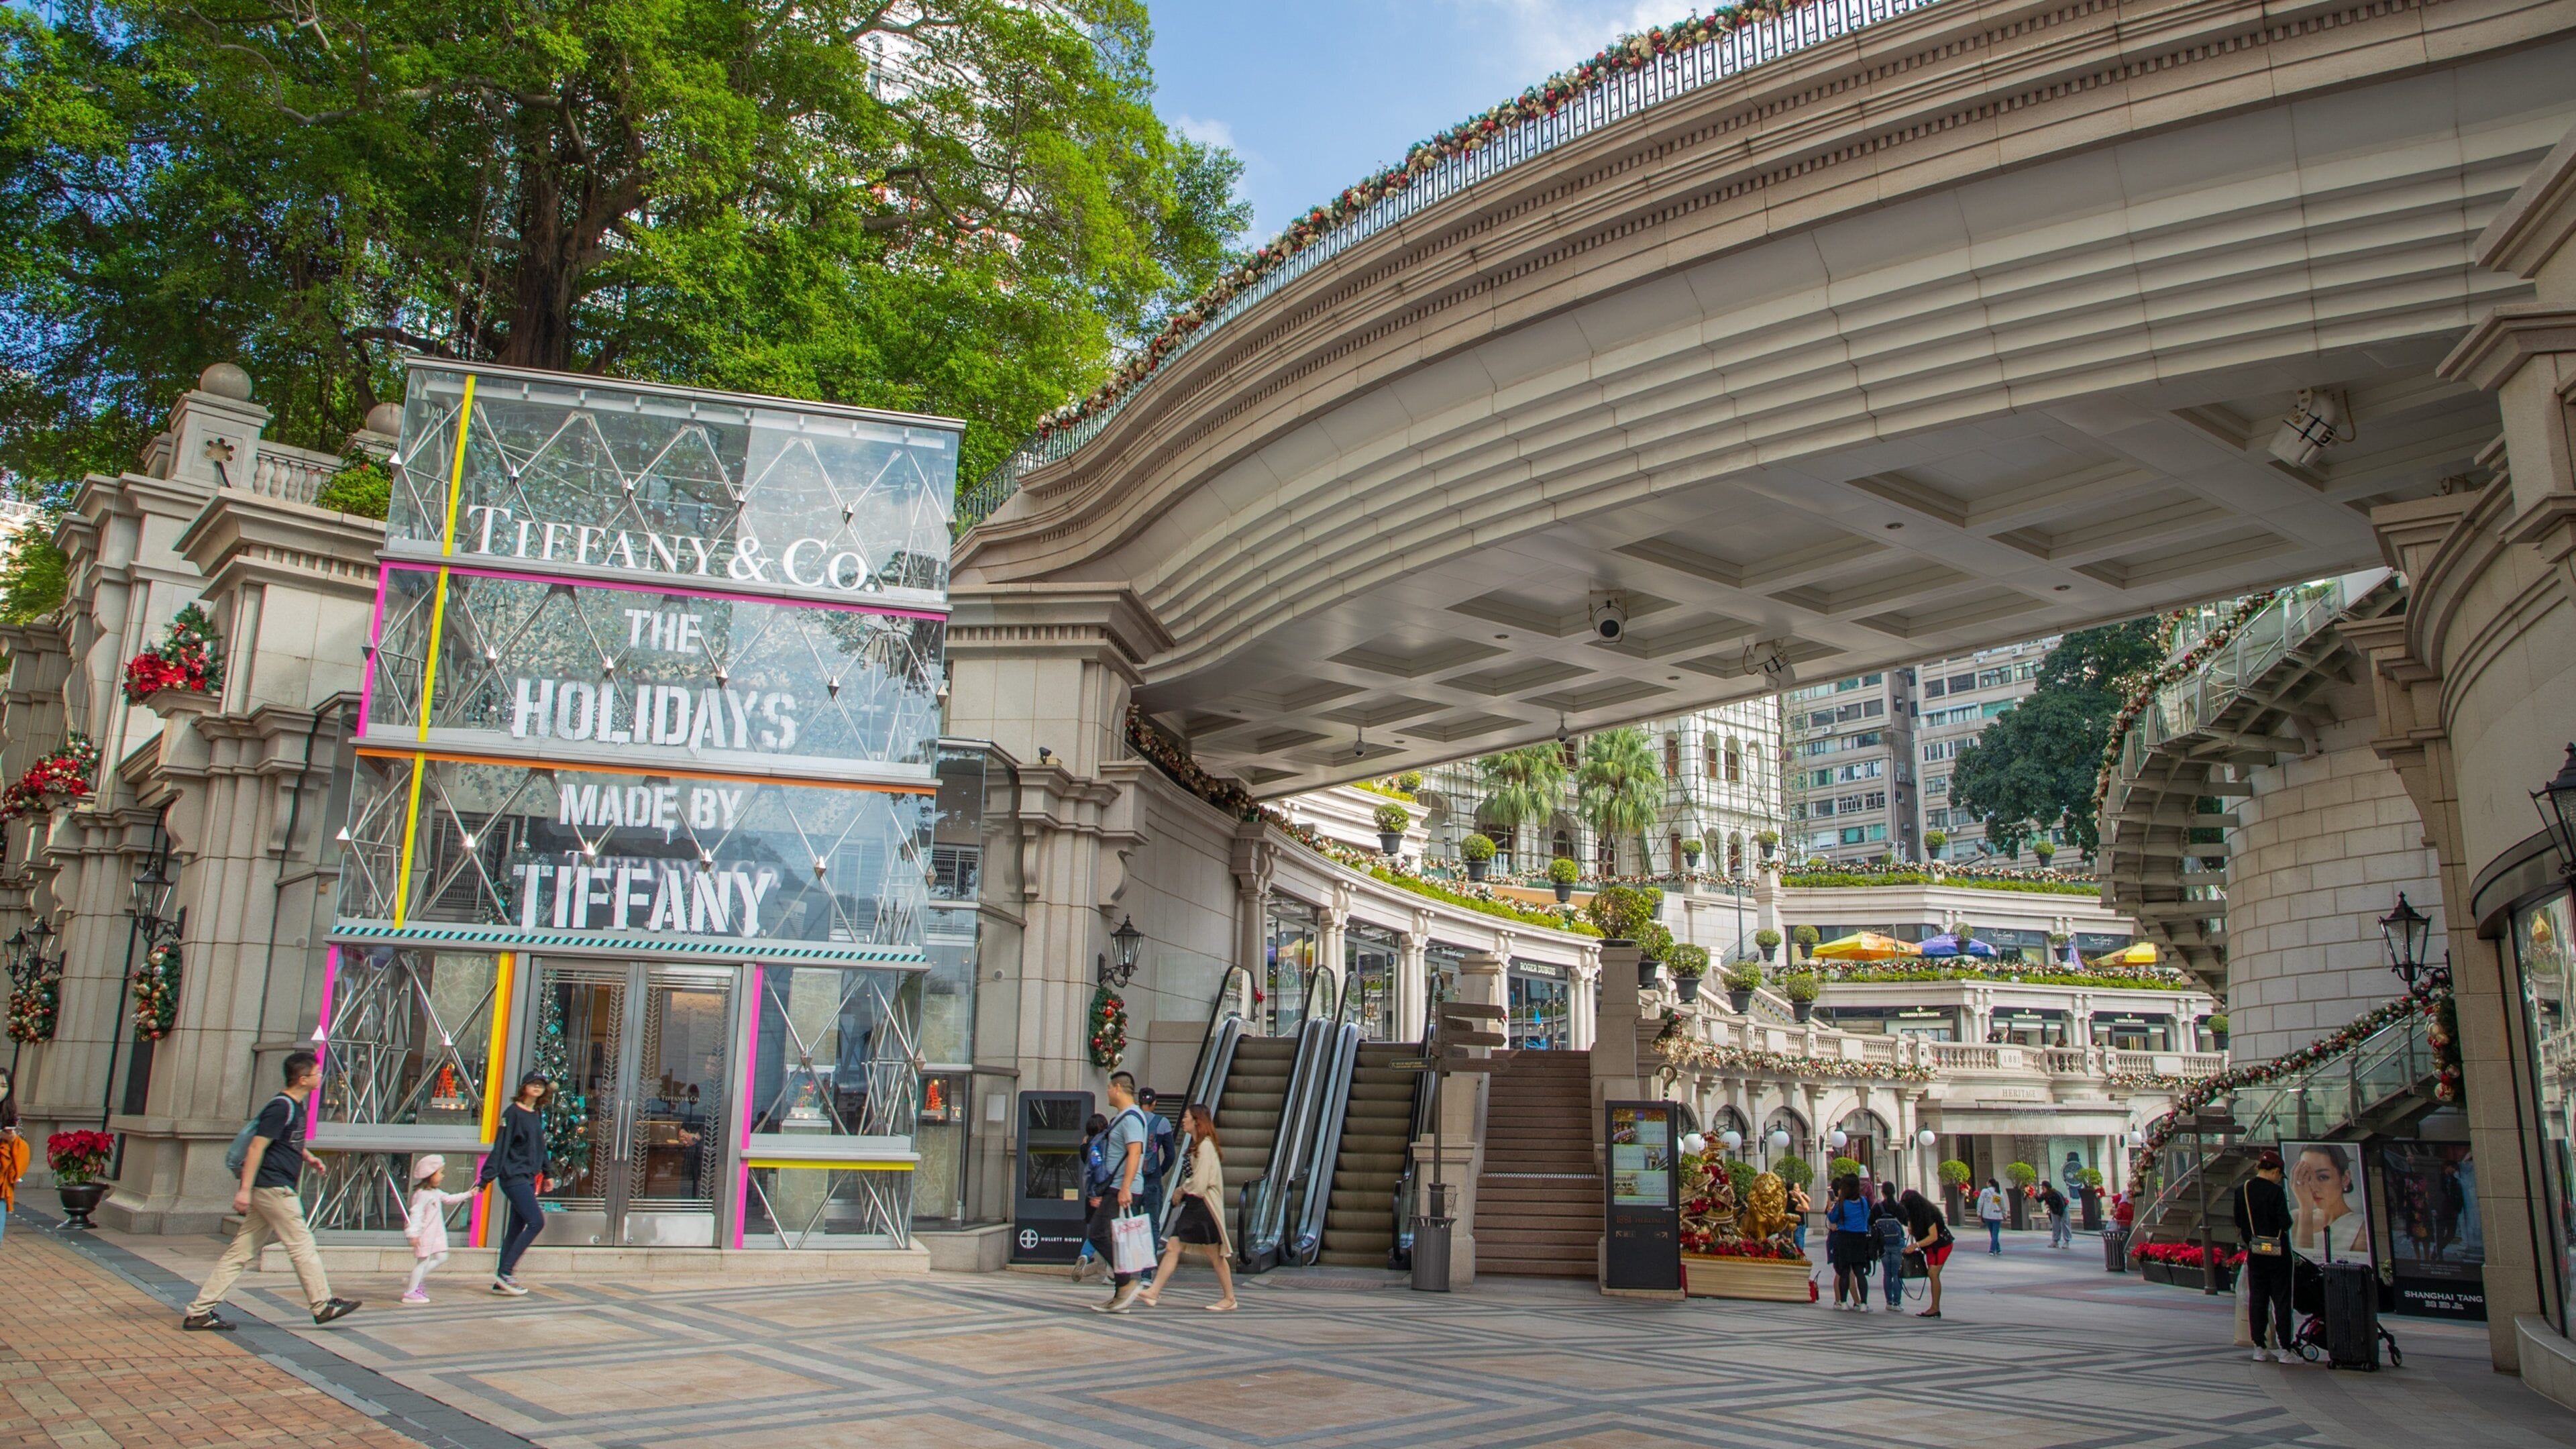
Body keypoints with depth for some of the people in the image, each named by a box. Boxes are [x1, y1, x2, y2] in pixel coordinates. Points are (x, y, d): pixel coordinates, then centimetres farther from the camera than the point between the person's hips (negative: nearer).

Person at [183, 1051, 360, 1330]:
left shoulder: (298, 1105, 15)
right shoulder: (281, 1107, -16)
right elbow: (257, 1146, -20)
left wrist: (307, 1156, 17)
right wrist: (245, 1189, -23)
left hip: (270, 1190, 10)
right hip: (273, 1188, -10)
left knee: (242, 1252, 9)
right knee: (302, 1246, -2)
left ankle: (200, 1312, 10)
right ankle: (323, 1305, 5)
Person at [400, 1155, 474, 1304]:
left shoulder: (435, 1193, 11)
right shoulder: (422, 1194, -19)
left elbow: (449, 1199, 23)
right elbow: (416, 1213, -26)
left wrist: (468, 1195, 24)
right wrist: (413, 1233, -33)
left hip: (436, 1234, 10)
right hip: (424, 1235, -10)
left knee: (441, 1257, 10)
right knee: (423, 1261, -3)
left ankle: (417, 1281, 19)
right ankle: (410, 1293, 6)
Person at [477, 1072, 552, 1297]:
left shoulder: (538, 1115, 14)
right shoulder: (513, 1112, -9)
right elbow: (501, 1147, -14)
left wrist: (547, 1174, 26)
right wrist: (486, 1178, -17)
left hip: (529, 1178, 8)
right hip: (514, 1175, -8)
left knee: (517, 1228, 8)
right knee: (536, 1222, -16)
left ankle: (501, 1282, 12)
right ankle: (504, 1270, -9)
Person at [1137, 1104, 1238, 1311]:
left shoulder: (1206, 1146, -15)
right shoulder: (1196, 1146, 15)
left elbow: (1199, 1183, -18)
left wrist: (1182, 1191, -4)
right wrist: (1182, 1192, 4)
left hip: (1204, 1207, -10)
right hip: (1192, 1206, 10)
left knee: (1215, 1254, 1)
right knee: (1172, 1248, 3)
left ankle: (1229, 1299, 11)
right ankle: (1153, 1293, 0)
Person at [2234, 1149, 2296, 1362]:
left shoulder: (2242, 1191, 2)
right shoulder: (2276, 1191, -14)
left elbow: (2238, 1224, 6)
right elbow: (2286, 1223, -15)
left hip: (2255, 1251, 4)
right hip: (2278, 1251, -4)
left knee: (2256, 1298, 7)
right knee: (2281, 1298, 3)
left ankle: (2259, 1347, 8)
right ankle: (2284, 1348, 3)